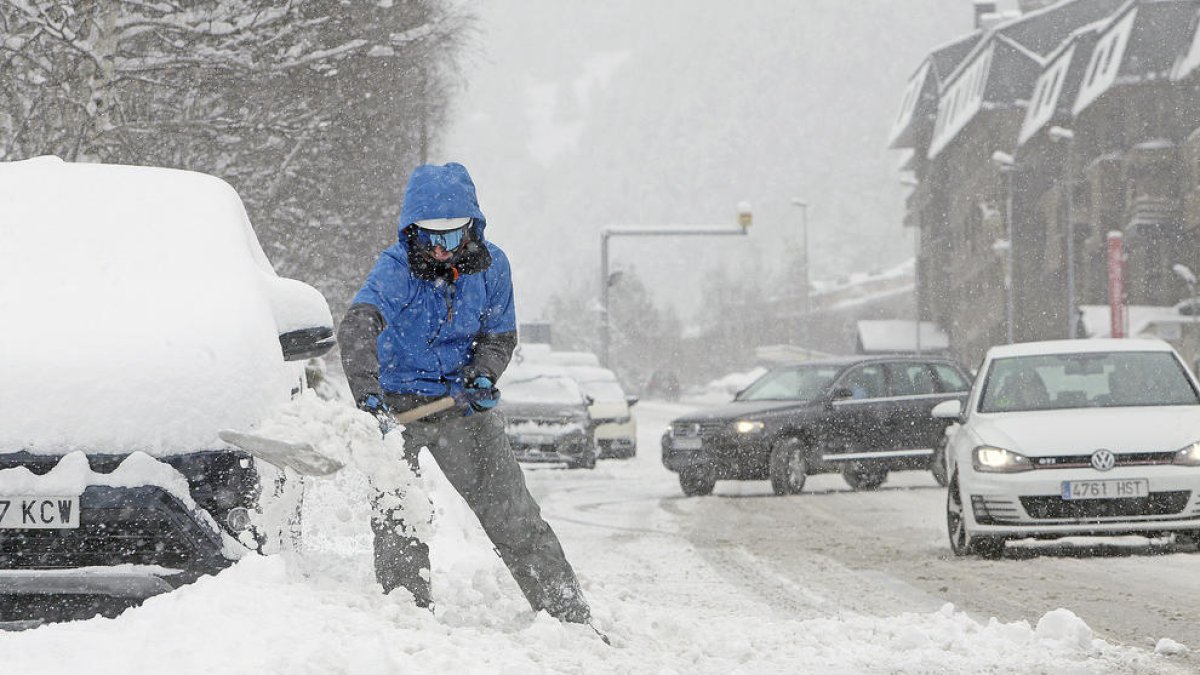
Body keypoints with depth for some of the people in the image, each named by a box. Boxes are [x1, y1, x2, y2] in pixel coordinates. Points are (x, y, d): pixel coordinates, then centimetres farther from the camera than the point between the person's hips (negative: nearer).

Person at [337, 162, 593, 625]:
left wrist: (483, 375, -16)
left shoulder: (490, 267, -6)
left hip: (461, 402, 3)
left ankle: (569, 613, 11)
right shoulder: (395, 270, -20)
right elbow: (357, 327, -36)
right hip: (399, 403, -3)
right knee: (397, 517, -12)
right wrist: (368, 396, -52)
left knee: (512, 514, 5)